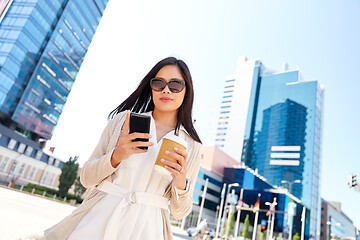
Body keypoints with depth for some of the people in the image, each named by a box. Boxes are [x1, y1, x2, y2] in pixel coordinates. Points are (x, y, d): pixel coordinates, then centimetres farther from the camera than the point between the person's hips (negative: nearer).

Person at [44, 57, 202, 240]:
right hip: (99, 219, 1)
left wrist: (181, 184, -17)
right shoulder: (123, 119, 2)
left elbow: (179, 211, 4)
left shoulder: (192, 145, 2)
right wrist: (116, 156, -16)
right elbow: (86, 178, 2)